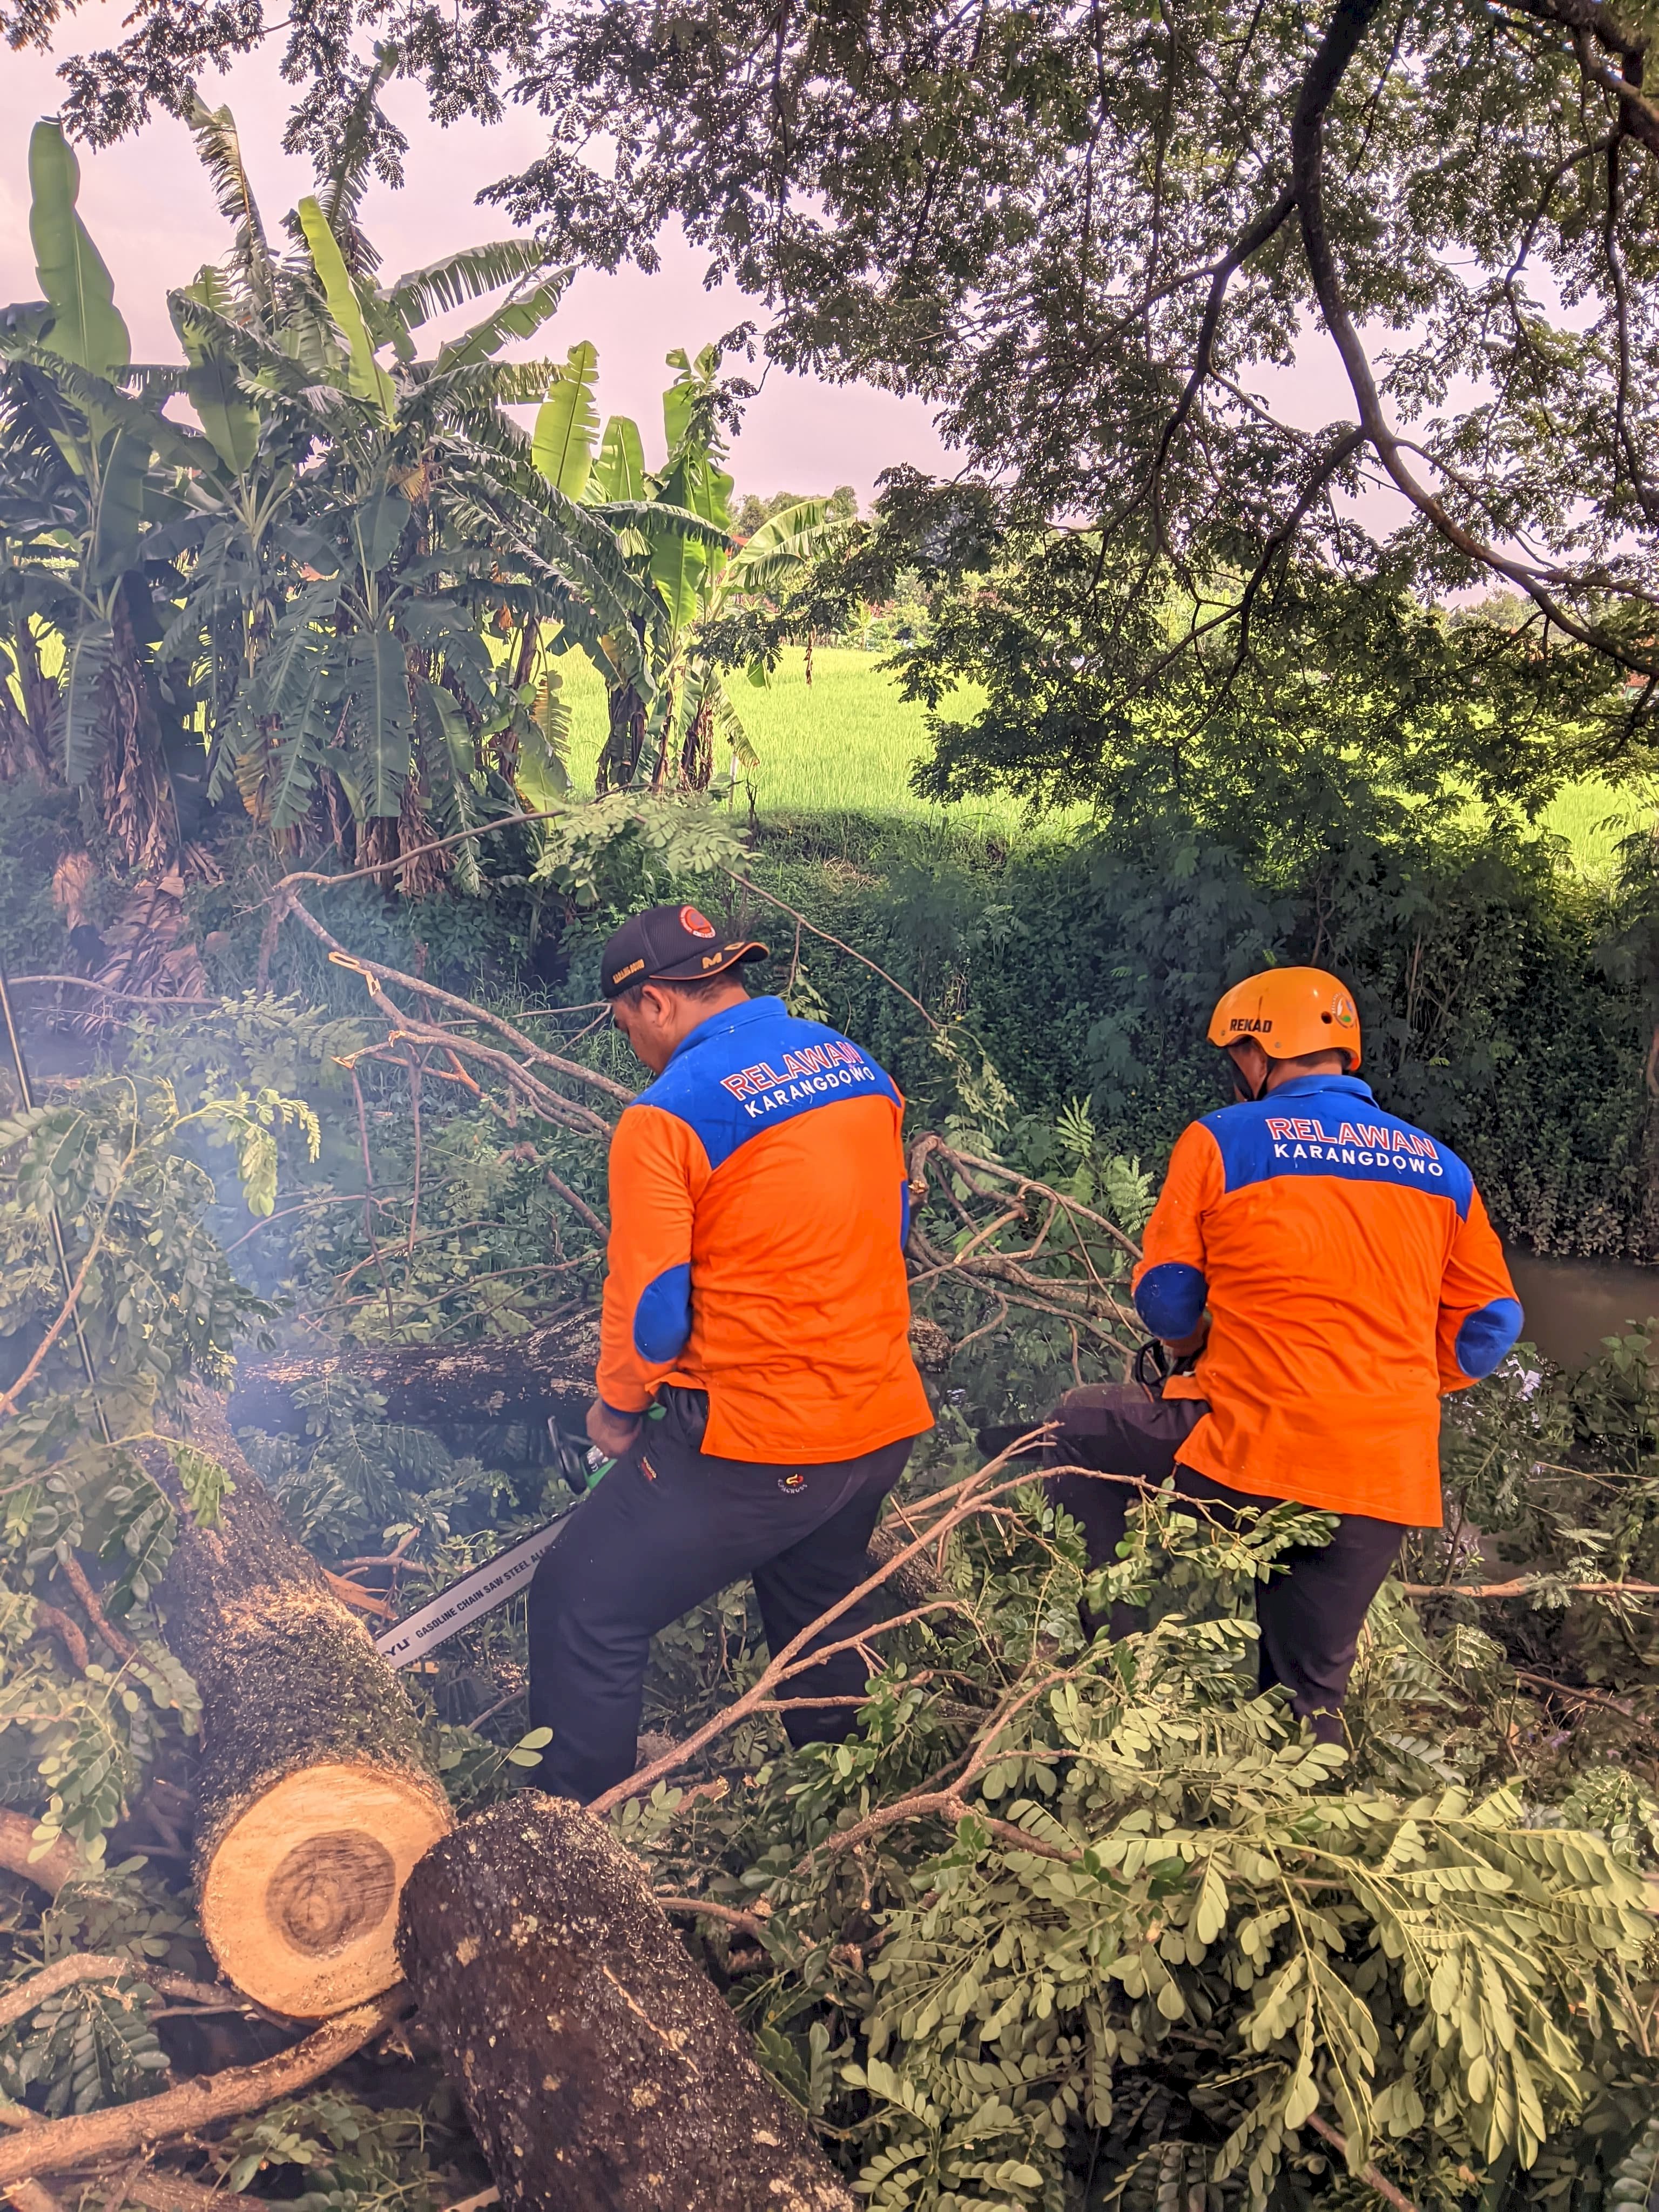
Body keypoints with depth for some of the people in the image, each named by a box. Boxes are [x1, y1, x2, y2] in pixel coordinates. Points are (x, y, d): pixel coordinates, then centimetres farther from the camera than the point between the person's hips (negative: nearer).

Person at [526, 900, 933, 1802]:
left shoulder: (668, 1115, -16)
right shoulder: (858, 1068, 5)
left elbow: (649, 1306, -15)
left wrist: (615, 1407, 4)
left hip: (754, 1441, -7)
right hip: (884, 1424, 8)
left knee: (581, 1612, 8)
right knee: (821, 1604, 30)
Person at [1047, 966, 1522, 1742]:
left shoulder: (1221, 1140, -3)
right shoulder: (1441, 1169, 10)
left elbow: (1164, 1299, 1)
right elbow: (1485, 1326, 13)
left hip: (1250, 1453, -5)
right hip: (1387, 1485, 5)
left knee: (1077, 1425, 19)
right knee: (1314, 1691, 19)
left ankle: (1120, 1642, 17)